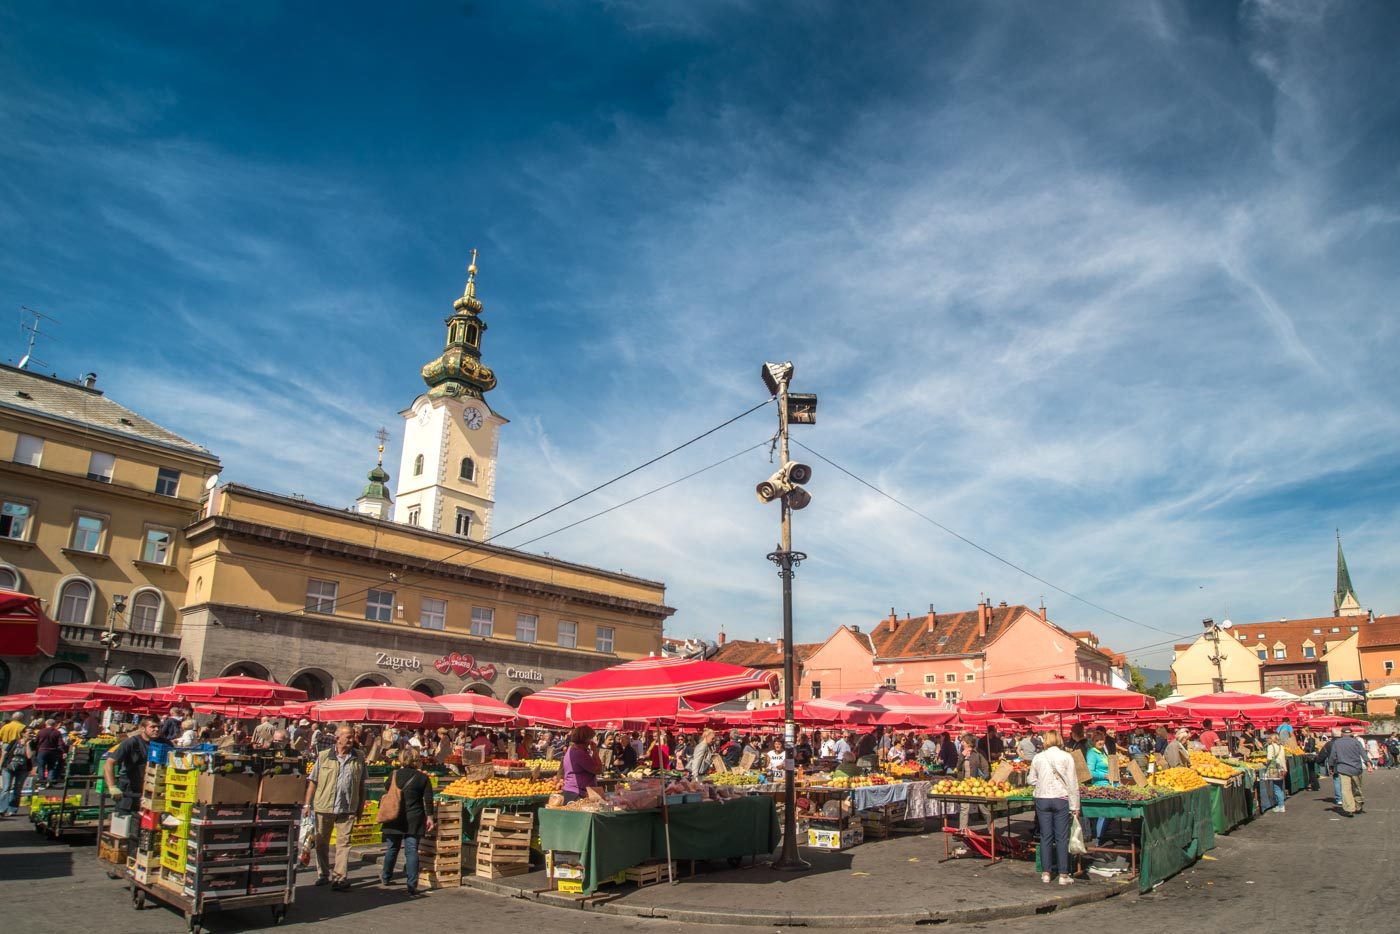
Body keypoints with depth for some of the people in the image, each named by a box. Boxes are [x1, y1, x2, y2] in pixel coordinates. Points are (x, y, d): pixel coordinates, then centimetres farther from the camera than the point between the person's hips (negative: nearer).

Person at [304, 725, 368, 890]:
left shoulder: (358, 760, 5)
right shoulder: (324, 757, 0)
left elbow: (361, 786, 10)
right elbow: (313, 782, 3)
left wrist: (361, 807, 8)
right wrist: (307, 804, -1)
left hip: (347, 808, 0)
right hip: (323, 807, 0)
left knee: (343, 842, -3)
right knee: (321, 842, 12)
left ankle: (340, 877, 0)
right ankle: (323, 874, 27)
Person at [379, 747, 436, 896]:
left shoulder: (393, 775, -1)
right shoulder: (422, 778, -5)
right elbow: (428, 800, -5)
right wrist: (429, 817, 2)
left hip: (394, 819, 2)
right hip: (414, 820, -2)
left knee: (392, 848, 18)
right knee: (411, 850, 0)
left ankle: (386, 877, 38)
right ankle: (412, 886, -3)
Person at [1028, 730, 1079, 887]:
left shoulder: (1038, 757, 1)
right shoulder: (1066, 757, -4)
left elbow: (1031, 780, 8)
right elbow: (1073, 783, -4)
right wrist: (1075, 806, 0)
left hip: (1042, 799, 2)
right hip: (1061, 800, -1)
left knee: (1045, 836, 8)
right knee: (1061, 838, 4)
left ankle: (1046, 873, 12)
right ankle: (1063, 875, 5)